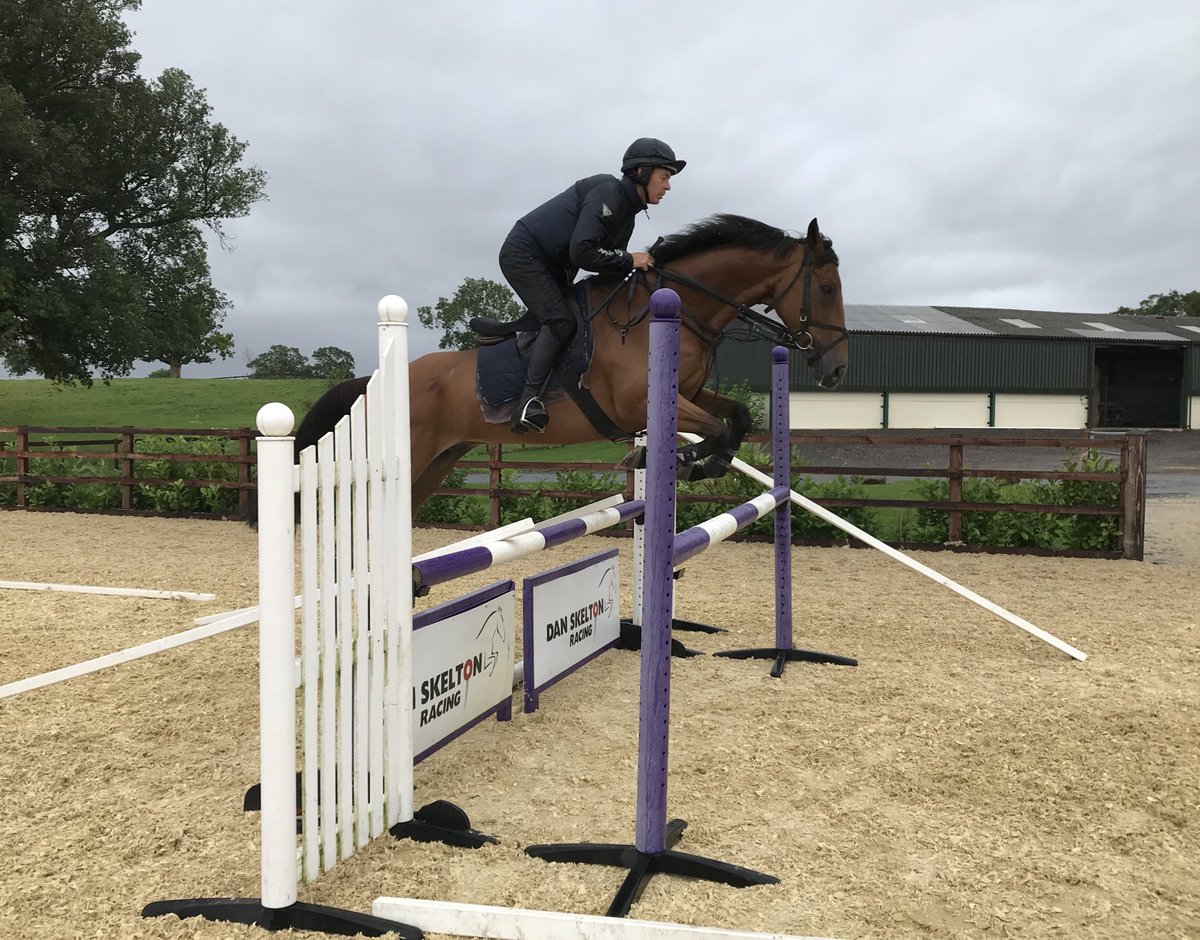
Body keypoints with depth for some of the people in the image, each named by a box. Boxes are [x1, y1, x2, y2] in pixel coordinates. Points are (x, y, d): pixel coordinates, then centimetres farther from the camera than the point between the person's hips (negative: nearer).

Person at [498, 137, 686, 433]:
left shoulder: (626, 214, 11)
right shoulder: (607, 192, -20)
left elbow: (610, 269, 13)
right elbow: (582, 252, -30)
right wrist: (630, 260, -21)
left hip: (552, 267, 11)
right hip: (523, 255, -11)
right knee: (560, 319, -22)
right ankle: (529, 401, -28)